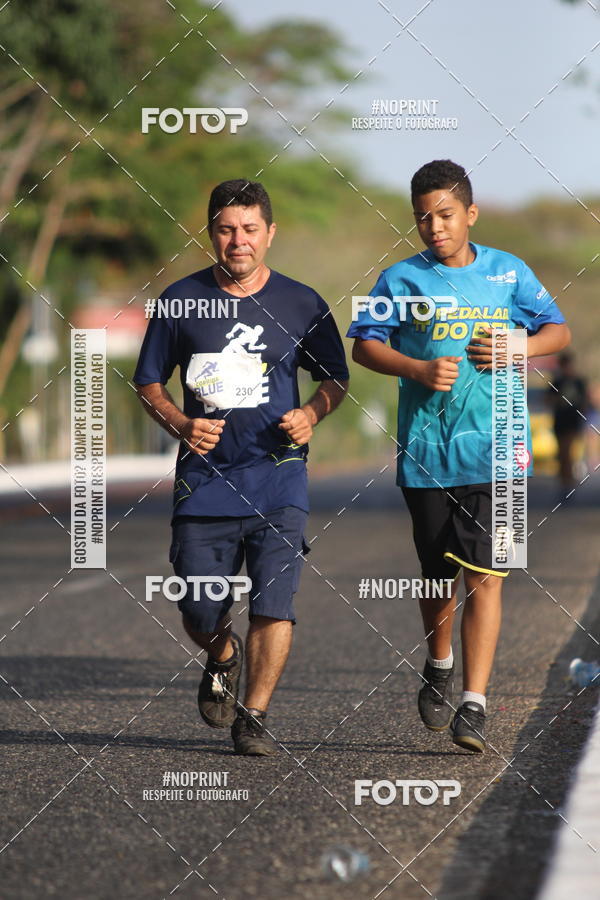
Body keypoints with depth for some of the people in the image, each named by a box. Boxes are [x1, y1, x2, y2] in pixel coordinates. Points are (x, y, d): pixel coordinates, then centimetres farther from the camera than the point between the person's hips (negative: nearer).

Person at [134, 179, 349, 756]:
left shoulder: (301, 304, 3)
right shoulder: (181, 300, 3)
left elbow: (335, 377, 14)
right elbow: (148, 383, 11)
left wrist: (312, 413, -6)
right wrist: (180, 423, -8)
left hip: (277, 476, -1)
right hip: (204, 477, 1)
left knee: (274, 603, -12)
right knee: (200, 613, 4)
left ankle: (252, 716, 2)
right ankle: (223, 661, 38)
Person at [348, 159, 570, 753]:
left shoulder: (508, 273, 7)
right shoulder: (402, 279, 4)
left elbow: (558, 331, 14)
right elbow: (363, 344, 3)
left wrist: (515, 348, -6)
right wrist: (418, 370, -13)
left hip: (494, 449, -1)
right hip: (426, 451, 1)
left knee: (484, 575, -11)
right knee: (438, 573, 12)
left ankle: (474, 706, -12)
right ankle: (439, 671, 39)